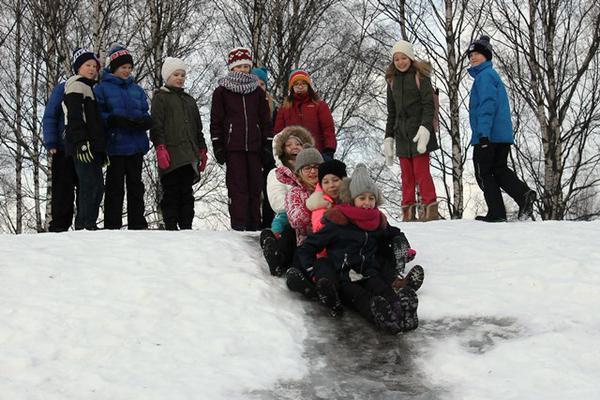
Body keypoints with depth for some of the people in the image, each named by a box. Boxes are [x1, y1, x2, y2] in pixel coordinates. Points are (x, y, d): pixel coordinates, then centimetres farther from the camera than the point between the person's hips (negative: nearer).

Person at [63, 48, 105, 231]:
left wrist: (101, 150, 24)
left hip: (92, 145, 10)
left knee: (96, 186, 8)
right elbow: (74, 117, -15)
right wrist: (82, 142, -24)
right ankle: (86, 225, -13)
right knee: (91, 184, -14)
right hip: (83, 145, -10)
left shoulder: (89, 86, 27)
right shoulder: (76, 85, -3)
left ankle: (83, 225, 11)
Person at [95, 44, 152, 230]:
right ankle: (112, 225, 2)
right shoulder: (102, 88, 0)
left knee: (135, 185, 9)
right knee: (115, 187, -2)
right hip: (115, 145, -5)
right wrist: (115, 120, -22)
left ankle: (138, 224, 15)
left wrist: (145, 121, -9)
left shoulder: (137, 89, 15)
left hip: (136, 145, 5)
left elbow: (145, 113, 15)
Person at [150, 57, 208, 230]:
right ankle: (170, 227, -3)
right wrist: (160, 148, -15)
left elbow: (198, 128, 25)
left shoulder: (189, 100, 23)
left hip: (189, 155, 6)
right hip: (171, 154, -6)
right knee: (171, 192, -5)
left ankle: (186, 227, 8)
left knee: (187, 193, 6)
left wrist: (202, 150, 18)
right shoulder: (160, 97, 5)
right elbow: (156, 125, -5)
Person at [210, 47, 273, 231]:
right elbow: (216, 121, 4)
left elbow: (266, 120, 14)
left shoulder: (257, 91, 14)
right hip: (233, 147, -3)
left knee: (255, 186, 2)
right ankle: (239, 225, -7)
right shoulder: (222, 91, 6)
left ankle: (254, 225, 8)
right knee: (237, 186, -7)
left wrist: (268, 147, 7)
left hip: (254, 146, 3)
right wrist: (217, 147, -3)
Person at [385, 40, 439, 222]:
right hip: (401, 134, 5)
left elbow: (428, 104, -8)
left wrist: (425, 128, -21)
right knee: (406, 174, 3)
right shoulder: (392, 80, 15)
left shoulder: (420, 76, -1)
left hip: (418, 133, -5)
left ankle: (430, 209, 0)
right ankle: (408, 212, 5)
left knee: (421, 171, -6)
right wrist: (389, 136, 15)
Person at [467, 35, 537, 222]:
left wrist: (483, 134, -26)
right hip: (503, 135, 9)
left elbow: (487, 106, -20)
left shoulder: (484, 75, -9)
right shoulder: (492, 74, 22)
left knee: (484, 174, -1)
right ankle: (524, 194, -6)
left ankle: (496, 213, -1)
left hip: (488, 136, -9)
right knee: (500, 170, 14)